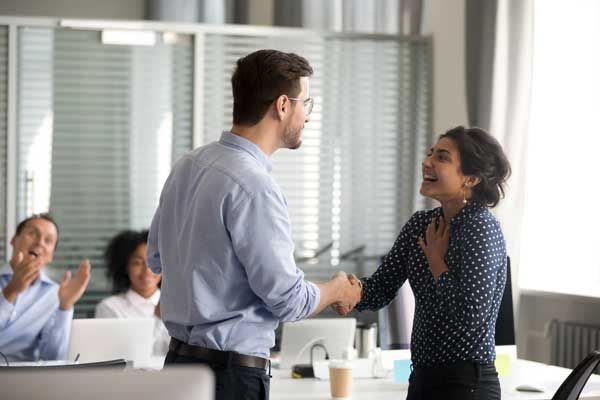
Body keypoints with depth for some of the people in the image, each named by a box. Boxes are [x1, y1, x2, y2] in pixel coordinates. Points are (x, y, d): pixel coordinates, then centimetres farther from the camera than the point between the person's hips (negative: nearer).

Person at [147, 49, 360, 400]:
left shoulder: (188, 166, 7)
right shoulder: (254, 186, -19)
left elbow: (157, 257, 19)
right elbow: (288, 299, -16)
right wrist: (337, 290, 3)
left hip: (179, 358, 9)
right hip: (232, 372, -9)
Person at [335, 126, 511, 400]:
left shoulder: (481, 227, -15)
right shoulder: (421, 224, 7)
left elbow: (471, 317, -23)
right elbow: (380, 290, 7)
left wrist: (435, 261, -11)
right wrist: (354, 289, -15)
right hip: (423, 378, 7)